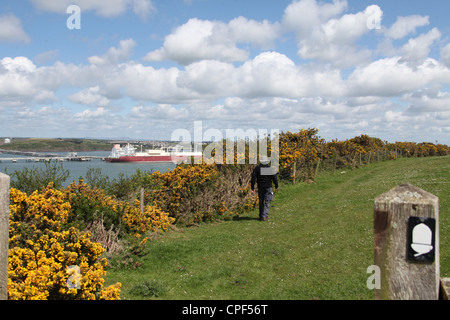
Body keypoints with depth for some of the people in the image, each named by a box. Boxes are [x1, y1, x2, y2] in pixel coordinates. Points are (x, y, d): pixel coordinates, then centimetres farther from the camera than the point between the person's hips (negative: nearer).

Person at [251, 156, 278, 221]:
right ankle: (265, 216, -9)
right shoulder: (270, 168, -4)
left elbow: (253, 178, -3)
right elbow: (274, 178, -1)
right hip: (268, 187, -2)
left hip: (260, 187, 2)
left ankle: (261, 216, 18)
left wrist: (252, 187, 3)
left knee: (261, 202, 12)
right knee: (267, 202, 1)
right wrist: (276, 186, 13)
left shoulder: (257, 168, -1)